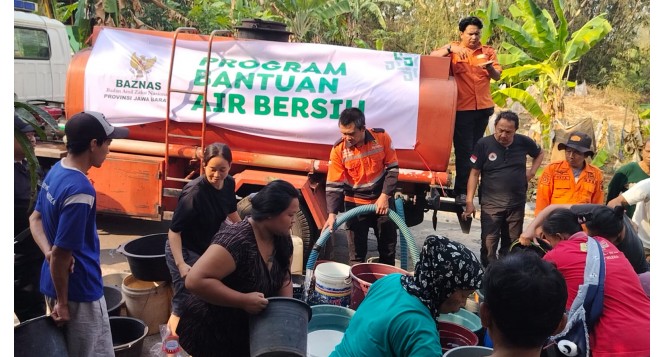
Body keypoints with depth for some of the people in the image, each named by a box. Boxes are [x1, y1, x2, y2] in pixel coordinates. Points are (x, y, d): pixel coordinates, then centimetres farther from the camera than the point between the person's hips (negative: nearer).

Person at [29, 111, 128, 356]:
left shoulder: (56, 170, 1)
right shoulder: (80, 191, -28)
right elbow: (61, 254, -25)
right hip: (78, 292, -9)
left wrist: (48, 252, -5)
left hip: (54, 282, 9)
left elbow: (35, 219, 11)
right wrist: (62, 302, -15)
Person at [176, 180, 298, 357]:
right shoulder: (236, 240, -32)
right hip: (211, 331, -6)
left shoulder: (282, 238, -7)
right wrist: (244, 300, -35)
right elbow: (195, 281, -36)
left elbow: (284, 280, 4)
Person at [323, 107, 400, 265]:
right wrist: (332, 214, -23)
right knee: (356, 252, 1)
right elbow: (334, 185, -14)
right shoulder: (338, 149, -16)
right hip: (356, 204, -1)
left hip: (382, 200, 1)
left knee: (388, 246, 13)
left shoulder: (382, 137, -14)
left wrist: (385, 196, -14)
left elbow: (392, 168, -5)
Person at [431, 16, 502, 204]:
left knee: (476, 150, 11)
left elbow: (497, 76, 3)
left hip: (483, 107, 4)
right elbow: (432, 57, -14)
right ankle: (461, 192, -1)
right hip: (462, 108, -4)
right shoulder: (453, 49, 1)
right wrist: (451, 48, -28)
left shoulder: (488, 51, 9)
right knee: (463, 150, -6)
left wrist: (490, 68, -19)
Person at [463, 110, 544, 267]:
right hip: (491, 204, -3)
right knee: (489, 245, -8)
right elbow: (474, 173, -4)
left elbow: (540, 154, 22)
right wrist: (469, 201, -9)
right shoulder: (484, 144, -8)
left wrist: (531, 172, 5)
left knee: (512, 245, 12)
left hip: (517, 204, 3)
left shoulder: (523, 142, 0)